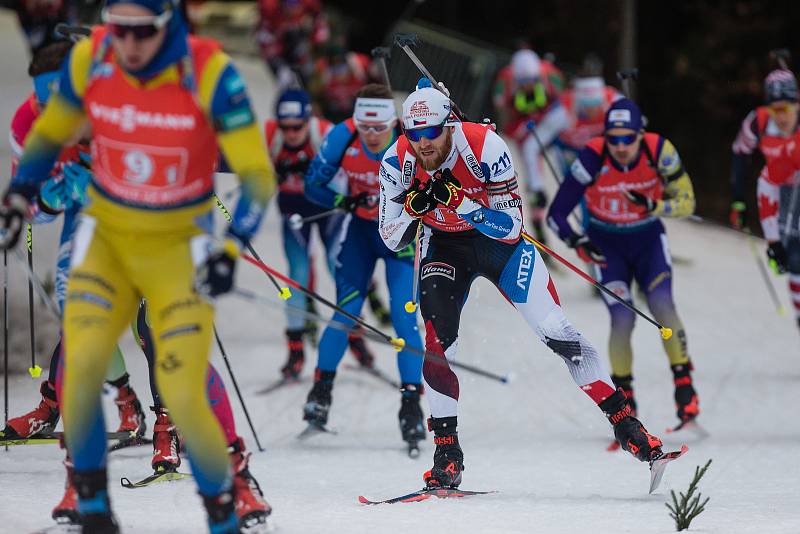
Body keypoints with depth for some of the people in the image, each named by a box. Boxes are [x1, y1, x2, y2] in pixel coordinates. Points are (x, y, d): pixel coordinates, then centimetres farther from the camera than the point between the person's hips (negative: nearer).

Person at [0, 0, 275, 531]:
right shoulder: (88, 60, -11)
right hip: (106, 237, 2)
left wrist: (230, 250, -28)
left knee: (184, 398, -12)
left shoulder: (210, 73, -20)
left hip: (181, 247, -2)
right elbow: (50, 133, 9)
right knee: (79, 365, -20)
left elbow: (257, 175, -16)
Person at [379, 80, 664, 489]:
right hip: (443, 246, 1)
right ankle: (446, 452, -10)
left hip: (499, 239, -1)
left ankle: (624, 422, 3)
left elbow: (511, 228, -26)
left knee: (554, 330, -6)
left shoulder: (484, 146, -29)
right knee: (439, 341, -18)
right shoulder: (397, 163, -20)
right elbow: (391, 240, -11)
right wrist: (413, 208, -32)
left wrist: (460, 202, -40)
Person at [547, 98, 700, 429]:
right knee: (623, 320, -14)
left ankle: (683, 381, -7)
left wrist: (653, 206, -31)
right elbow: (556, 214, -21)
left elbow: (686, 202, -12)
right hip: (607, 243, -1)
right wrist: (575, 241, -40)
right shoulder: (592, 159, -27)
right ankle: (623, 393, 6)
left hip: (649, 238, 1)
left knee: (662, 305, -21)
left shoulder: (659, 152, -22)